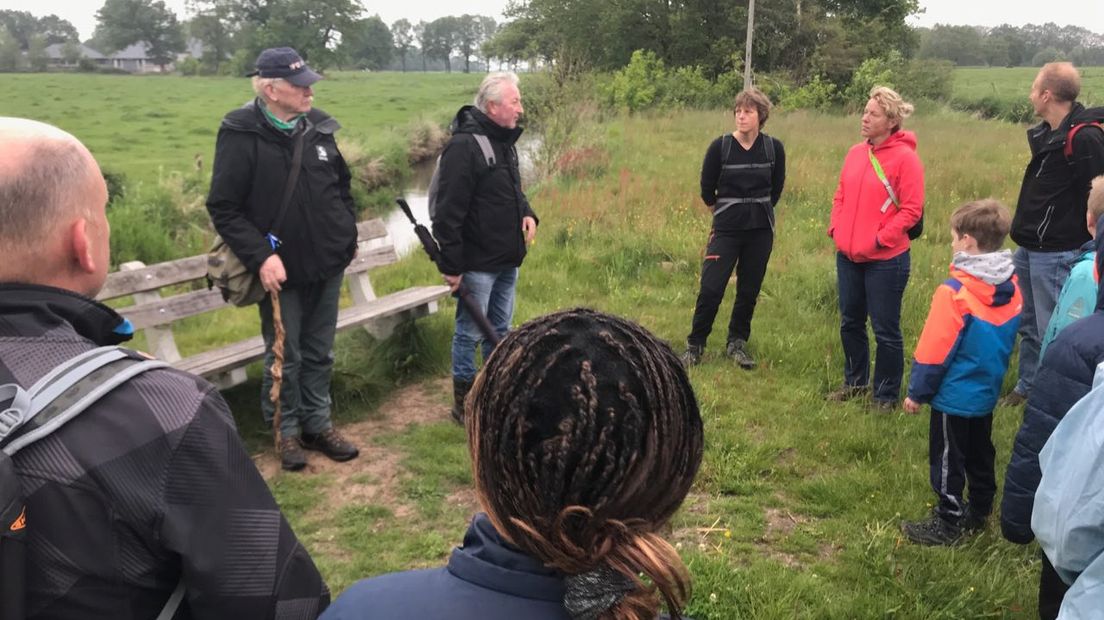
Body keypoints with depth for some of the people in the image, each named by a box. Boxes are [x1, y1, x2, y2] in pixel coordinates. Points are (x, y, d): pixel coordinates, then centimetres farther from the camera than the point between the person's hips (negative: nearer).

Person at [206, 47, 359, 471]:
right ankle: (287, 431, 26)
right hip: (281, 272, -5)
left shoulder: (318, 127, 3)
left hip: (328, 266, 5)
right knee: (285, 359, 9)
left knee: (319, 354, 16)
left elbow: (342, 185, 17)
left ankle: (318, 424, 30)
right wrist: (259, 257, -21)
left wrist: (348, 234, 11)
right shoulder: (242, 135, -14)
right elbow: (223, 208, -14)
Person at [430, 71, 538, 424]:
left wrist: (527, 213, 2)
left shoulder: (505, 141, 11)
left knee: (500, 330, 18)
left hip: (508, 262, 9)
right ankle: (464, 401, 17)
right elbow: (448, 211, -21)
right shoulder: (464, 145, -18)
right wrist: (451, 265, -21)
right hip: (478, 263, -9)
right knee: (470, 332, 3)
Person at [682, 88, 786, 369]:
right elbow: (707, 191, 2)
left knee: (749, 290, 9)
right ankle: (695, 344, 10)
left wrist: (757, 212, 13)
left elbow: (776, 189, 11)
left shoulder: (774, 148, -3)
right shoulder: (720, 147, -8)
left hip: (761, 230, 2)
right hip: (726, 229, -2)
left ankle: (737, 343, 26)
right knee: (711, 288, -6)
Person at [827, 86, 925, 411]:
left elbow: (912, 209, -13)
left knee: (886, 330, 5)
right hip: (848, 256, 7)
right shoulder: (856, 153, 7)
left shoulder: (905, 157, -11)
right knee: (850, 323, 18)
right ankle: (855, 382, 36)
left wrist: (880, 239, -16)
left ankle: (887, 395, 20)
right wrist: (836, 228, 3)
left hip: (885, 259, -6)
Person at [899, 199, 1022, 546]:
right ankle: (979, 512, 36)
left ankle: (948, 524, 17)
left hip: (954, 397, -7)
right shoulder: (1012, 289, -4)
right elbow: (1007, 342, 9)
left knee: (948, 461, 6)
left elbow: (934, 350, -20)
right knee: (980, 456, 22)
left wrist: (917, 392, -9)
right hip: (987, 393, 7)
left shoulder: (955, 292, -25)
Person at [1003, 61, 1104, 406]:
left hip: (1055, 255, -9)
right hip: (1029, 249, 10)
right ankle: (1027, 388, 35)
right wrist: (1025, 238, 13)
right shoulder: (1047, 133, 9)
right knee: (1029, 326, 20)